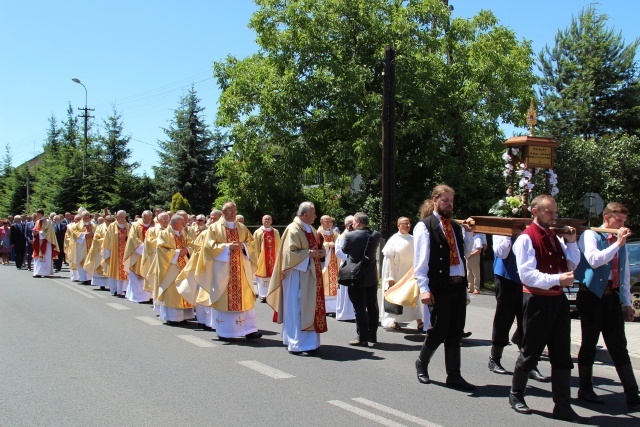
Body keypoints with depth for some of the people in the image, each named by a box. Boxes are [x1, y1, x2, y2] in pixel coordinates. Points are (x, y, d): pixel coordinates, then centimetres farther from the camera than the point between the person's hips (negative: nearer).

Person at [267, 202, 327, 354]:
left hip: (310, 275, 9)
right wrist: (309, 253, -18)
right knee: (296, 308, -6)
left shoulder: (311, 229, 14)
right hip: (297, 275, -9)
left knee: (310, 306, 11)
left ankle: (308, 340, 19)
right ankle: (296, 344, -2)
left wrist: (320, 252, 4)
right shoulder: (293, 229, -13)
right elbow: (290, 252, -19)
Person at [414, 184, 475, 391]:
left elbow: (466, 251, 23)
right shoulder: (424, 226, -5)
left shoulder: (455, 226, 15)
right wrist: (424, 289, -16)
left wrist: (468, 232, 8)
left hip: (459, 285, 6)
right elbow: (420, 260, -10)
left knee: (455, 332, 9)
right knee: (438, 331, 0)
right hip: (439, 287, -6)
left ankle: (454, 376, 16)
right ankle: (421, 364, 25)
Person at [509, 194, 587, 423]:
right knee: (530, 353, 6)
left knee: (562, 356, 8)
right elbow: (527, 275, -19)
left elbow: (573, 265, 14)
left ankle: (563, 406, 15)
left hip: (558, 300, 7)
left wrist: (571, 241, 2)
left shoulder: (555, 238, 13)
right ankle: (516, 395, 27)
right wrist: (556, 279, -27)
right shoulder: (526, 239, -12)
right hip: (537, 300, -7)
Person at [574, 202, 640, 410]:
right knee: (590, 343, 4)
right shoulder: (590, 235, -3)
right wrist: (617, 244, -18)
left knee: (619, 346, 5)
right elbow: (594, 260, -22)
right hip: (592, 296, -5)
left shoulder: (620, 242, 15)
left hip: (612, 297, 5)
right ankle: (585, 389, 17)